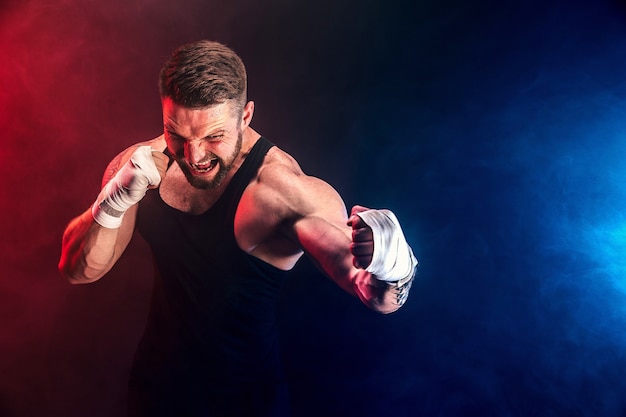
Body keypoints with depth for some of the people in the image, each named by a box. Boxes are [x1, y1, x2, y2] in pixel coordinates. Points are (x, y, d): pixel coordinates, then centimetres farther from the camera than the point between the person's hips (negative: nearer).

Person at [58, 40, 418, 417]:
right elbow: (78, 270, -8)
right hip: (156, 378, 5)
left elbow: (383, 299, -32)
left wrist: (390, 270, -55)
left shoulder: (285, 190, -28)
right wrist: (113, 202, -26)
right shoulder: (146, 165, -12)